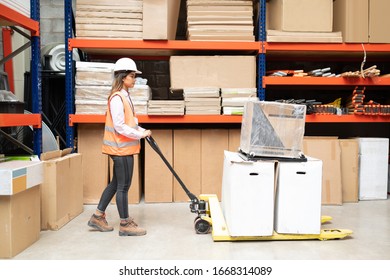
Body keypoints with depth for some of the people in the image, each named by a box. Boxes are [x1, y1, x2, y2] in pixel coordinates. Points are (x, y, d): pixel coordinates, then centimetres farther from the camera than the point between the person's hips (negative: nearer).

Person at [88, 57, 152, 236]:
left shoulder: (125, 96, 14)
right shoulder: (117, 98, -17)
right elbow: (120, 127, -21)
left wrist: (142, 131, 6)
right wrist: (140, 134, -16)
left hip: (123, 148, 10)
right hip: (121, 148, -10)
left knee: (115, 183, 17)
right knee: (123, 186, 0)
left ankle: (98, 217, 28)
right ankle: (125, 225, 12)